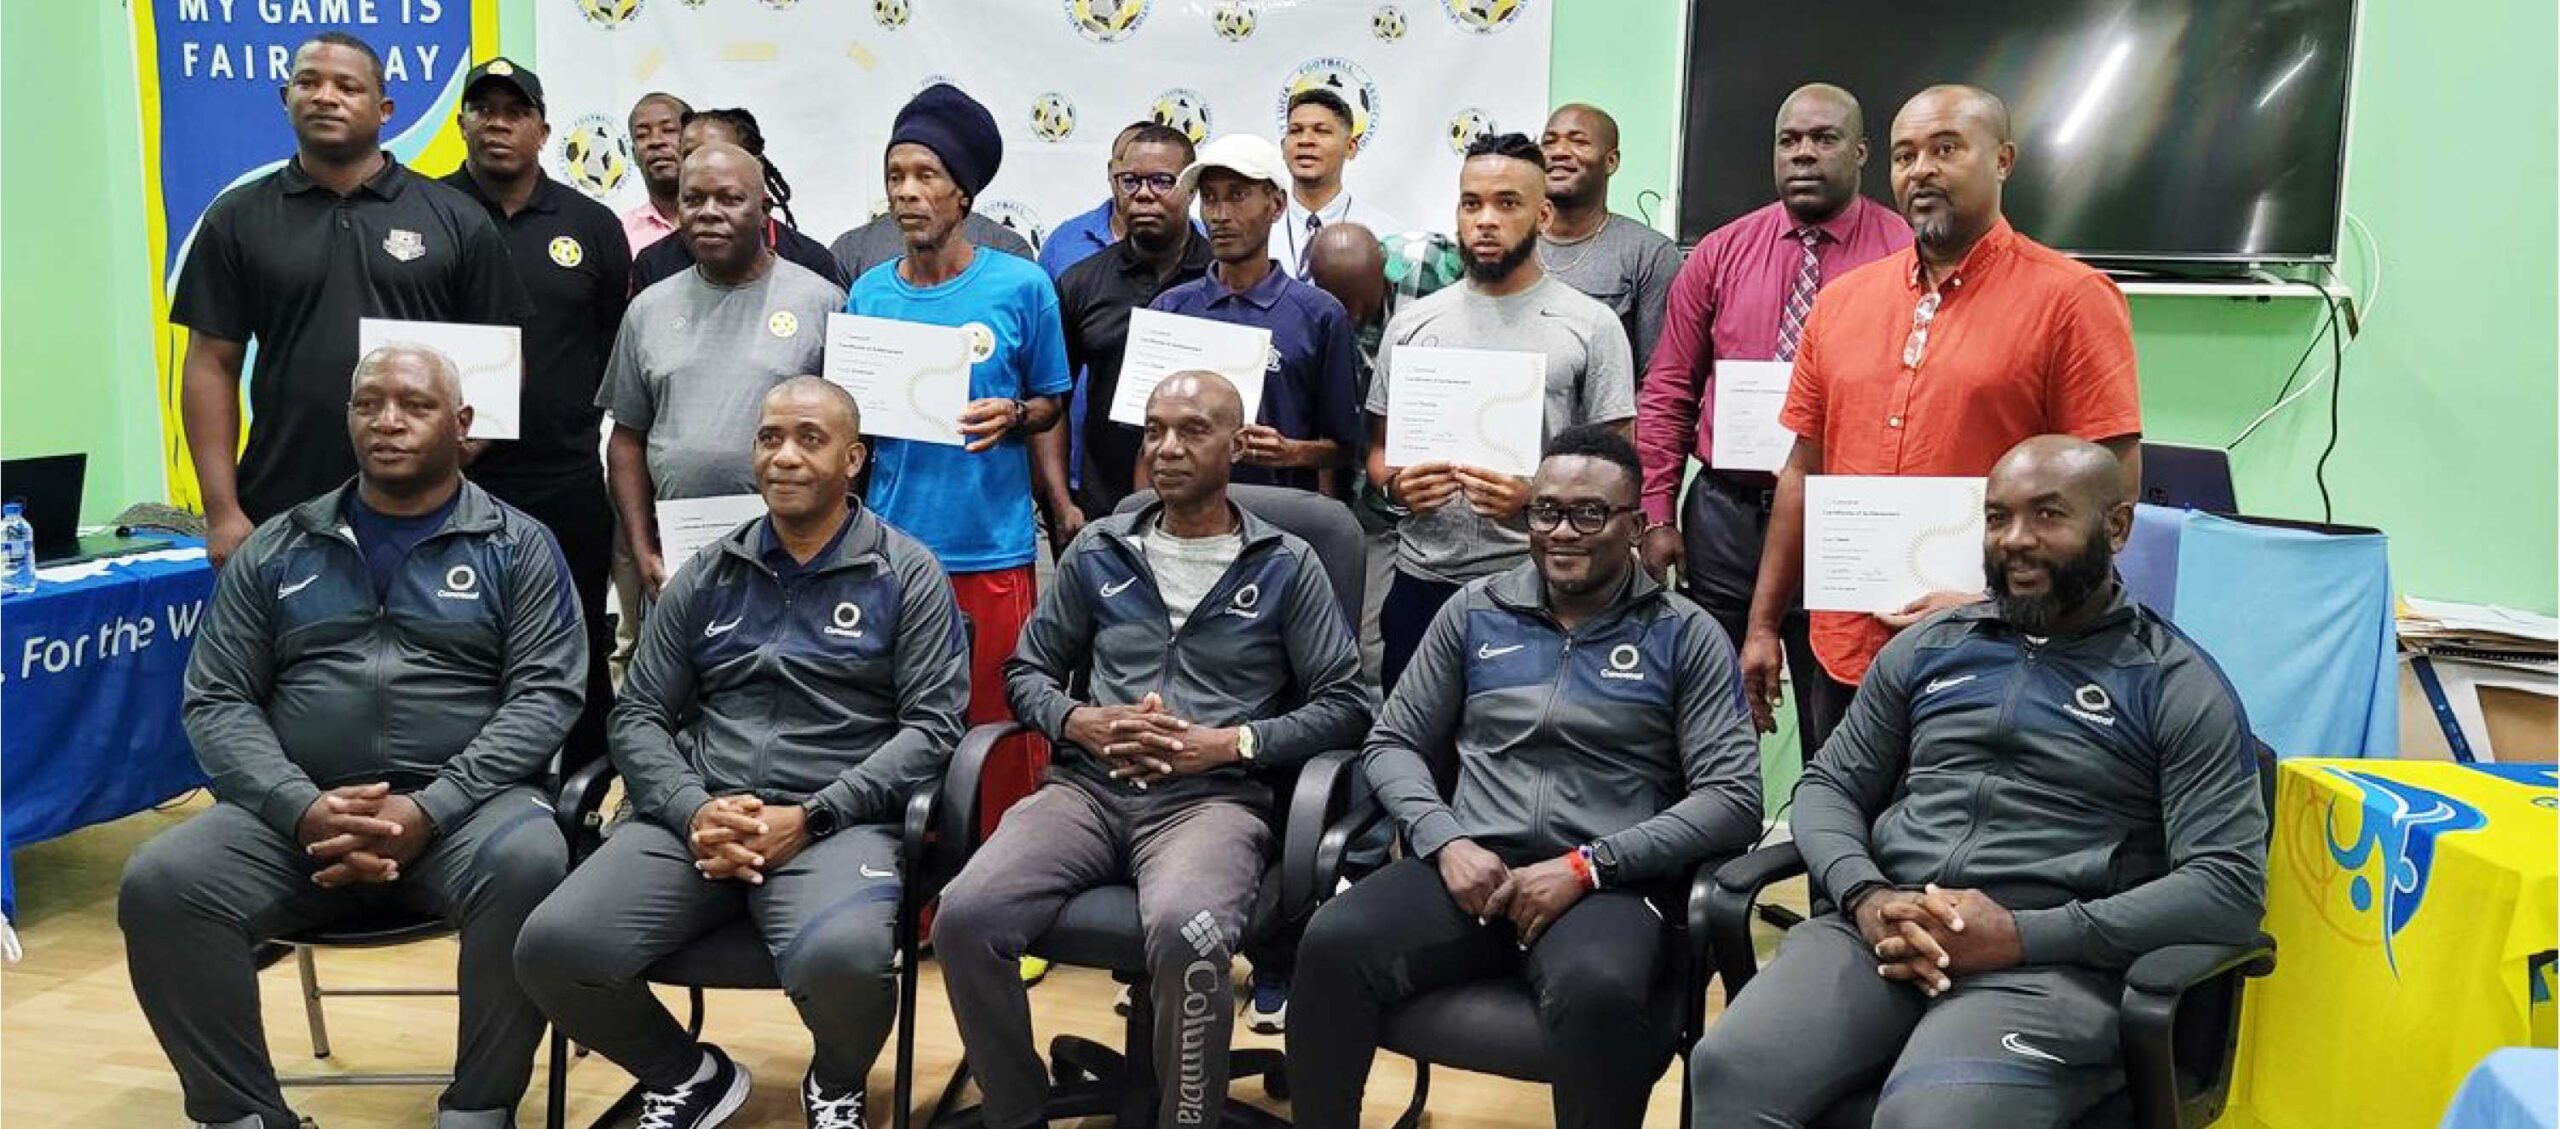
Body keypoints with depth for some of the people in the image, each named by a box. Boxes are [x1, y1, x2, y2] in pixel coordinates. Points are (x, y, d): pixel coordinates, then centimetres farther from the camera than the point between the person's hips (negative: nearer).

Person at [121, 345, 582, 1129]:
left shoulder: (517, 547, 8)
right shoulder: (276, 550, 15)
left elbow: (544, 697, -3)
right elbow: (216, 702, 9)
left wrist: (429, 810, -17)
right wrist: (303, 808, -11)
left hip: (463, 807, -3)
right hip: (298, 813, 3)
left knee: (530, 865, -34)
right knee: (160, 884, -23)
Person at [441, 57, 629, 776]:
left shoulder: (591, 225, 9)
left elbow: (620, 341, 12)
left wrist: (578, 417, 4)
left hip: (567, 485, 2)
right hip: (450, 481, -1)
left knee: (580, 663, 8)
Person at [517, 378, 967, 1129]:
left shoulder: (907, 575, 5)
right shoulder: (707, 576, 15)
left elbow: (932, 725, -3)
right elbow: (638, 716, 13)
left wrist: (810, 818, -14)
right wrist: (691, 811, -9)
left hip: (838, 823, -3)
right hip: (694, 818, 4)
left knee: (842, 960, -35)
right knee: (554, 949, -21)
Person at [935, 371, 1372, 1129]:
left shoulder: (1286, 566, 7)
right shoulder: (1098, 551, 15)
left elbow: (1344, 704, 3)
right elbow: (1026, 670, 18)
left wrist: (1230, 742, -10)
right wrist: (1079, 722, -4)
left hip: (1213, 799, -3)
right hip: (1088, 789, 3)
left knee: (1185, 937, -37)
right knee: (964, 917, -24)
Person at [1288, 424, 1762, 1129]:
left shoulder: (1686, 636, 5)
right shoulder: (1475, 612, 14)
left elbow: (1733, 797, -2)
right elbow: (1392, 745, 15)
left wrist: (1588, 865, -13)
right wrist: (1447, 841, -6)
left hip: (1611, 884, -2)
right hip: (1470, 866, 3)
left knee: (1597, 992, -37)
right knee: (1333, 944, -27)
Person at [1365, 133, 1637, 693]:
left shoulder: (1591, 325, 1)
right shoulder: (1412, 324, 11)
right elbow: (1379, 450, 15)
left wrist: (1536, 495, -19)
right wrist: (1396, 484, -8)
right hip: (1422, 583, 3)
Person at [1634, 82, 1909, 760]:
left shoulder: (1904, 256, -2)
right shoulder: (1720, 253, 7)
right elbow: (1666, 393, 8)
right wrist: (1657, 515, 1)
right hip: (1724, 514, 3)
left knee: (1836, 733, 8)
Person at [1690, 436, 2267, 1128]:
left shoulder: (2178, 687, 4)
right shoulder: (1926, 649, 17)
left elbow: (2230, 888, -4)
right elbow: (1828, 788, 18)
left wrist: (2021, 935, -14)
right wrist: (1864, 897, -5)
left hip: (2051, 964, -3)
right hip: (1878, 933, 3)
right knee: (1730, 1070, -25)